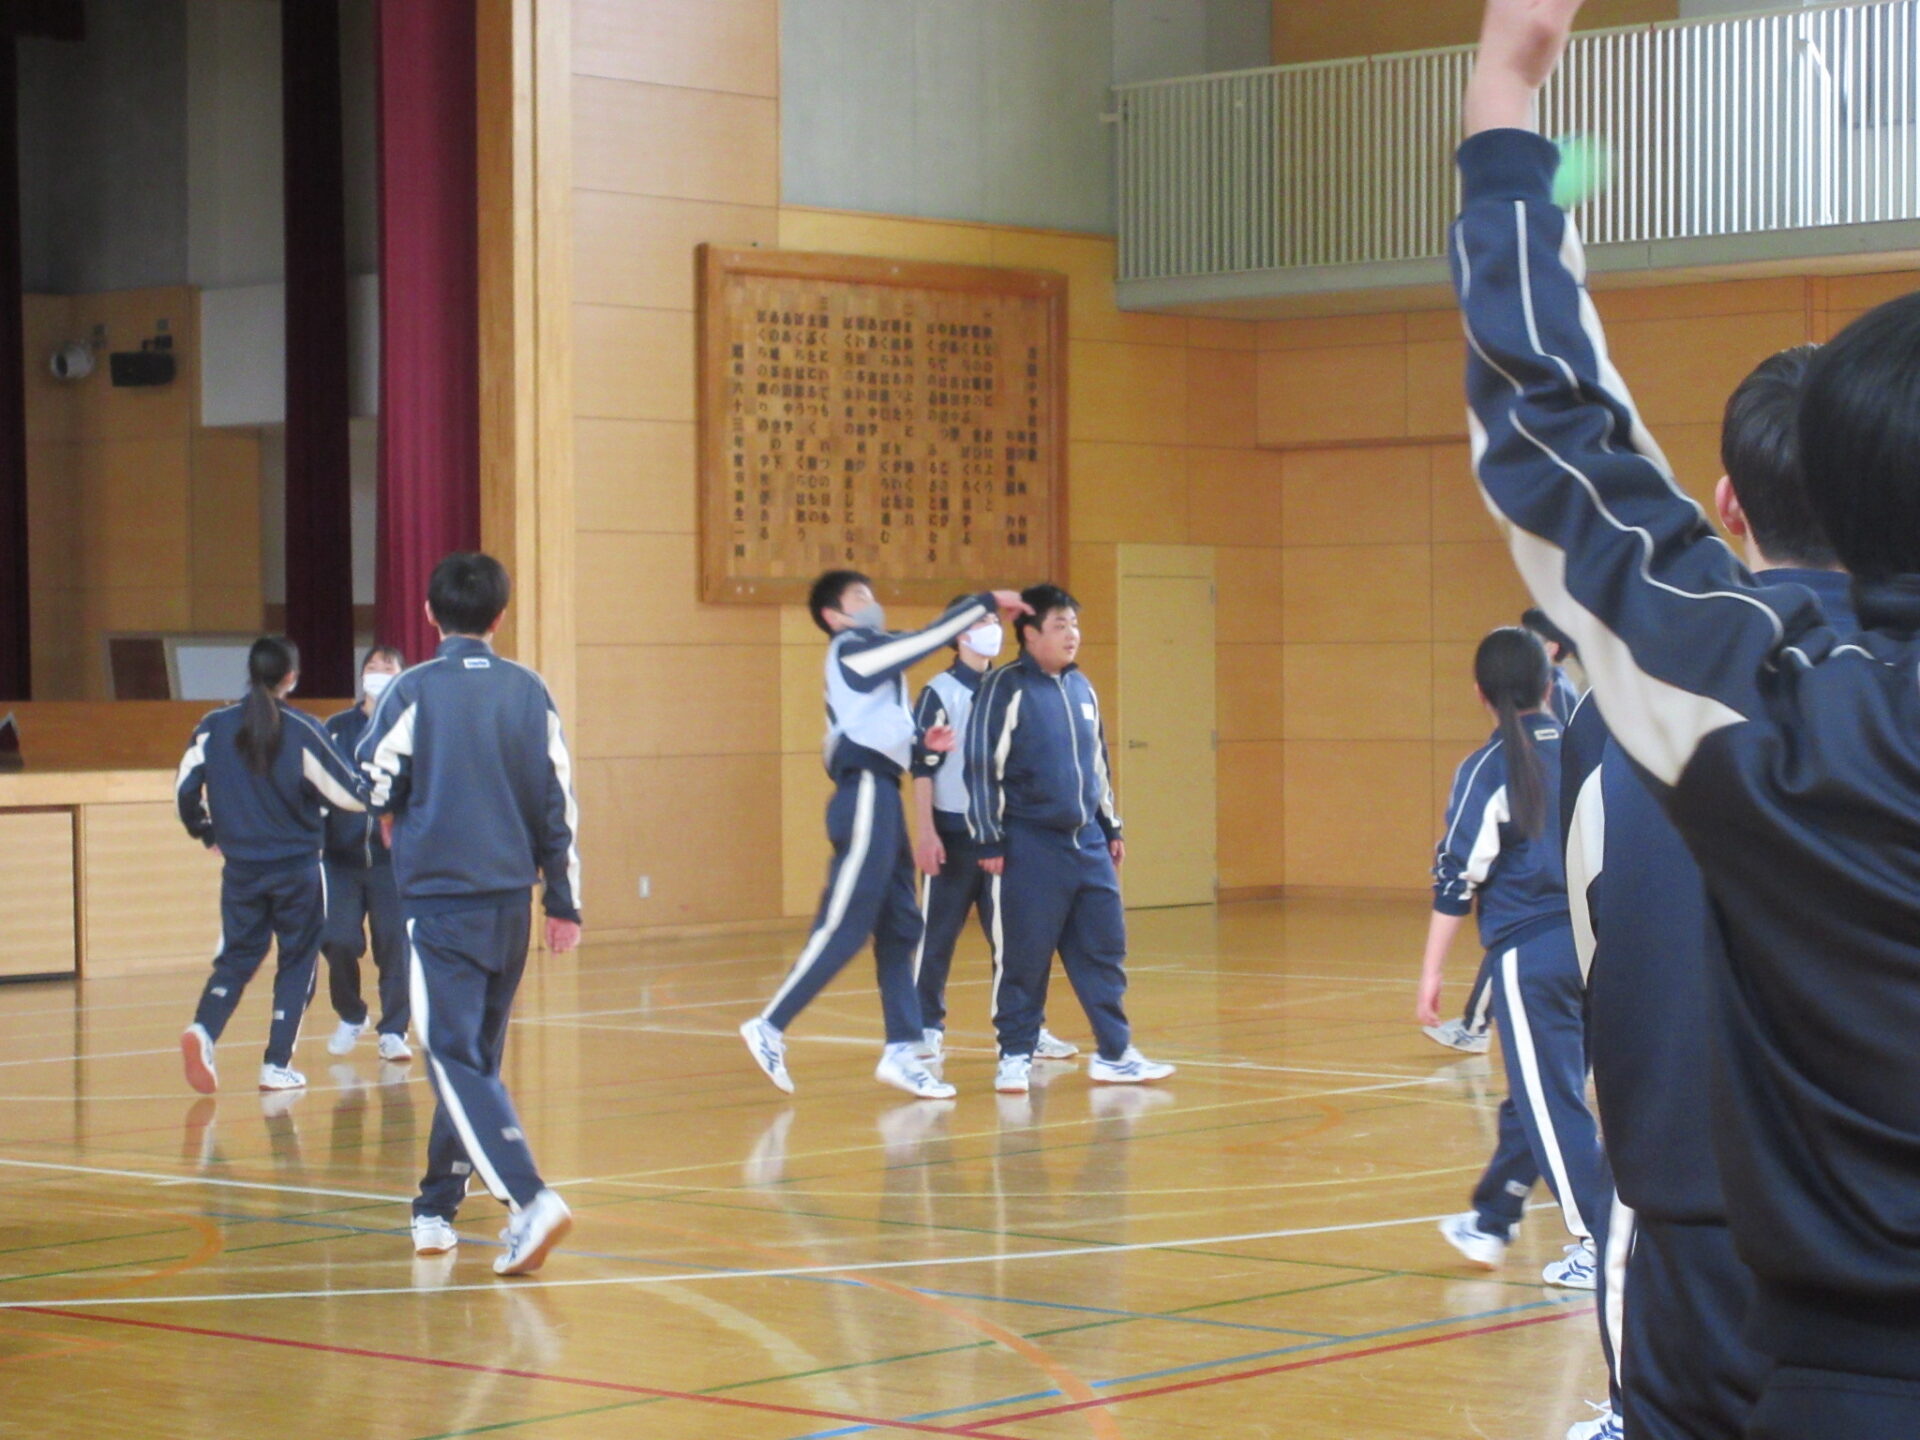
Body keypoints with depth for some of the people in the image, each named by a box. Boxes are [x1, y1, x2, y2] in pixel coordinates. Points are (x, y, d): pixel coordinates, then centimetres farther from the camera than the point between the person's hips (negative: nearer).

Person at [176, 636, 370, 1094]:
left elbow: (185, 786, 2)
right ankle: (277, 1065, 4)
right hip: (297, 867, -3)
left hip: (241, 867, 3)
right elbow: (348, 793, -10)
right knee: (297, 962, 9)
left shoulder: (215, 727, -1)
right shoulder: (303, 731, -11)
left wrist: (205, 832, 20)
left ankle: (203, 1030, -13)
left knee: (236, 957, 13)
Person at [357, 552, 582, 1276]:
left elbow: (375, 789, -5)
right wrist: (565, 902, 13)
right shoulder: (529, 692, 5)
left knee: (458, 1061, -7)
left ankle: (530, 1199, -24)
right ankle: (436, 1208, 27)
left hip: (436, 898, -5)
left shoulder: (411, 692, -7)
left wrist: (399, 823, 19)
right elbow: (558, 802, 6)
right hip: (510, 899, 5)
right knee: (477, 1055, 17)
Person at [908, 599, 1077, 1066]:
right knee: (938, 933, 3)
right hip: (954, 833, -4)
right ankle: (927, 1028, 13)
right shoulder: (940, 693, -5)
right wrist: (925, 833, -15)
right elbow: (922, 766, -9)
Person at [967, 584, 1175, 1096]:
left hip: (1087, 842, 6)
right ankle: (1015, 1056, 9)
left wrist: (1111, 826, 21)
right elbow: (982, 766, -9)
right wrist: (990, 840, -11)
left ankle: (1114, 1054, 11)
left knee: (1105, 947, 5)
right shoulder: (1006, 688, -8)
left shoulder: (1081, 688, 13)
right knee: (1023, 955, -1)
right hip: (1030, 845, -6)